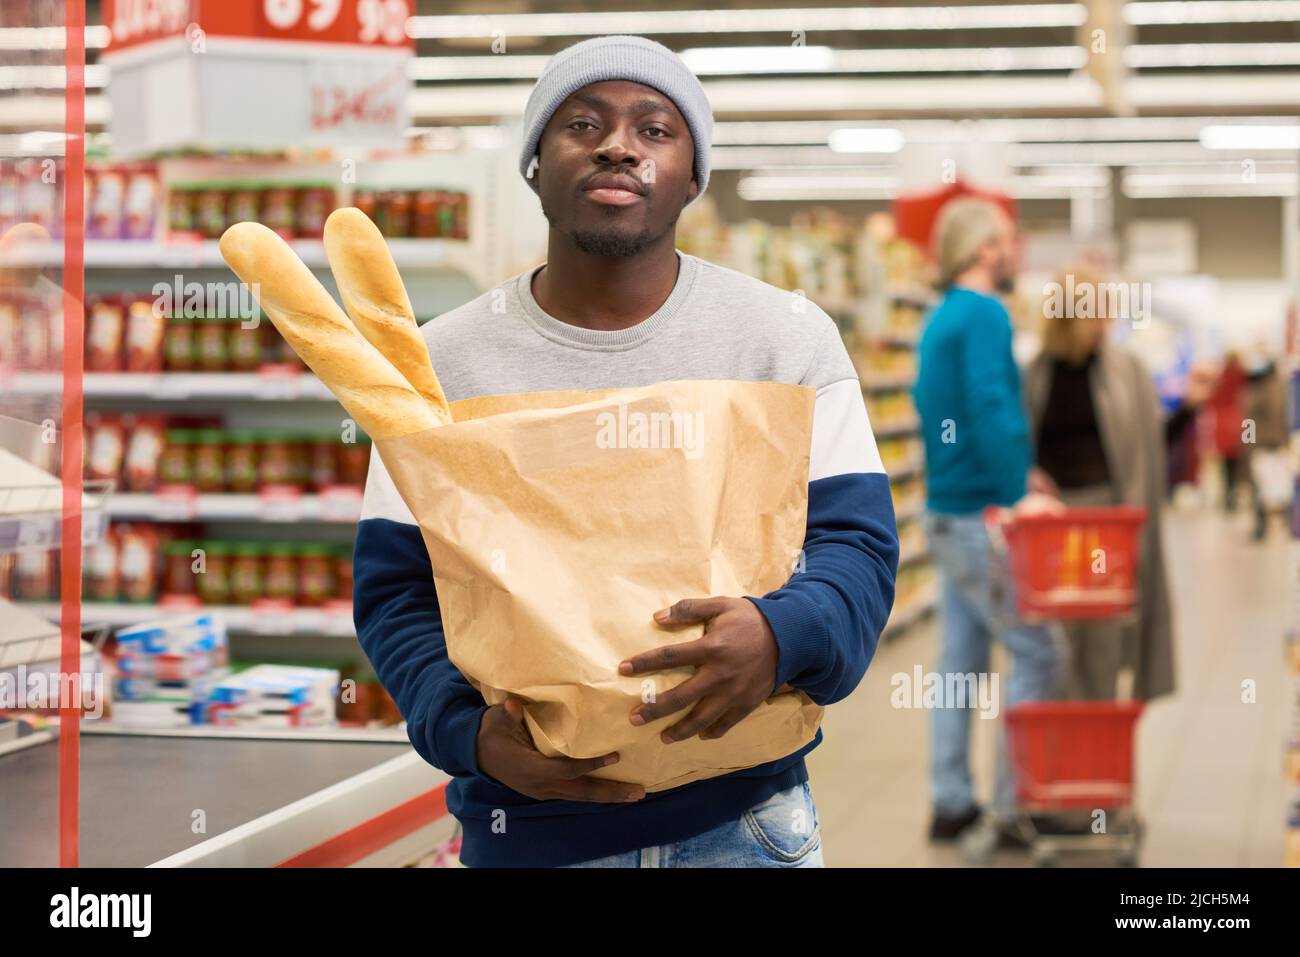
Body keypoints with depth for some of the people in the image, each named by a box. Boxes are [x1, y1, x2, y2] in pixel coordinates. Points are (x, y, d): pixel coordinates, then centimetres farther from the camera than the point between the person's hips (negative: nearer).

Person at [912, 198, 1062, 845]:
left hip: (947, 512, 10)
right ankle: (1014, 805, -5)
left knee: (961, 658, 11)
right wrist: (1018, 493, -25)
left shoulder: (941, 319, 16)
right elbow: (990, 407, -24)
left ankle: (952, 803, 15)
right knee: (1035, 653, -5)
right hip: (979, 517, -10)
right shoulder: (984, 315, -13)